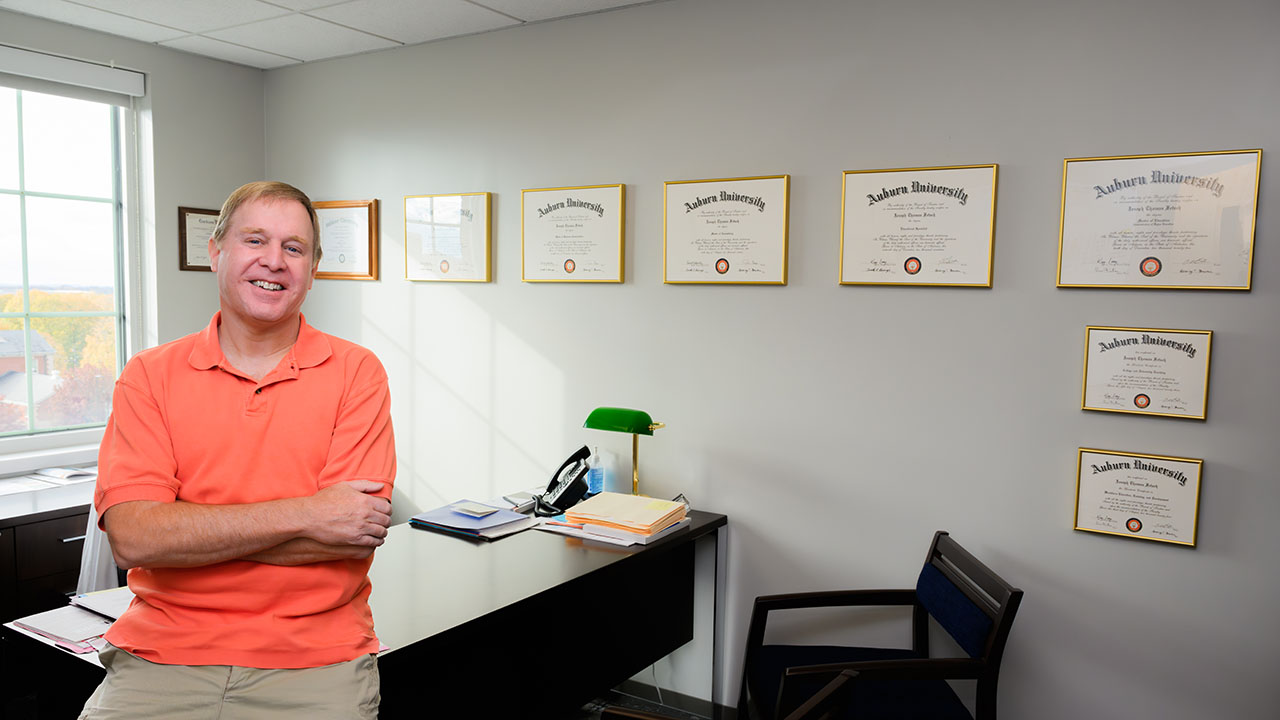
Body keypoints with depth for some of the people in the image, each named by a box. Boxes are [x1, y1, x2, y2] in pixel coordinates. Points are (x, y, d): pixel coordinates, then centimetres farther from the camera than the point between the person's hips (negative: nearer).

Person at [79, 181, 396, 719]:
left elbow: (357, 536, -10)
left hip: (313, 659, 0)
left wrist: (189, 531, -9)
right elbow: (131, 536, -8)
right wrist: (301, 515, -14)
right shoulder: (150, 374, 5)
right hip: (162, 652, 1)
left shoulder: (355, 372, 0)